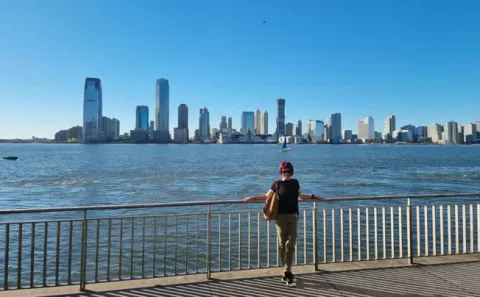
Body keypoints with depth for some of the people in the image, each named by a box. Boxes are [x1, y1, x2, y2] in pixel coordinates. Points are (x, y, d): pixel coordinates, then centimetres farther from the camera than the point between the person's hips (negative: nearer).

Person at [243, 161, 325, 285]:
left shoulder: (295, 182, 8)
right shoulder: (276, 184, 1)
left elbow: (300, 196, 23)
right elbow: (267, 196, 8)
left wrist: (313, 197, 26)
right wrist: (252, 198, -1)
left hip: (293, 216, 2)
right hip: (281, 216, -2)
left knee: (291, 244, -5)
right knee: (282, 244, 3)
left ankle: (287, 271, -2)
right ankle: (287, 271, 15)